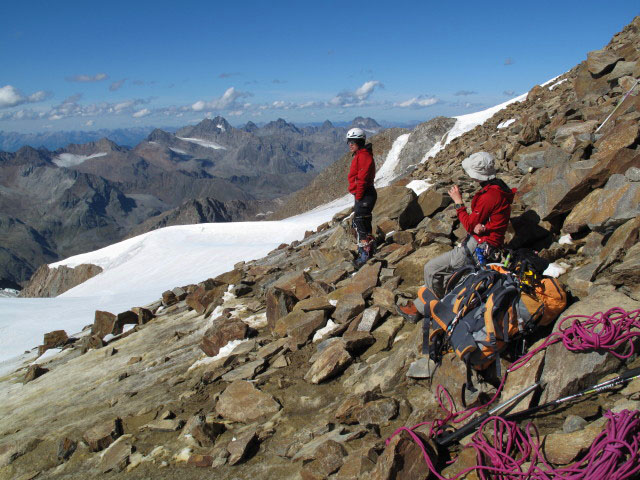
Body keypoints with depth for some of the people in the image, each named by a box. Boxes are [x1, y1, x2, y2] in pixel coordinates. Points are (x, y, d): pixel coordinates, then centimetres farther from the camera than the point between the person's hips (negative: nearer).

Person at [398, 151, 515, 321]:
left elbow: (470, 225, -18)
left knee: (432, 269, -4)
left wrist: (458, 201, -10)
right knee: (442, 272, 16)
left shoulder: (490, 195, -23)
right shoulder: (498, 187, 8)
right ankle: (420, 306, 23)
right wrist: (480, 226, -13)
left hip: (478, 248, -10)